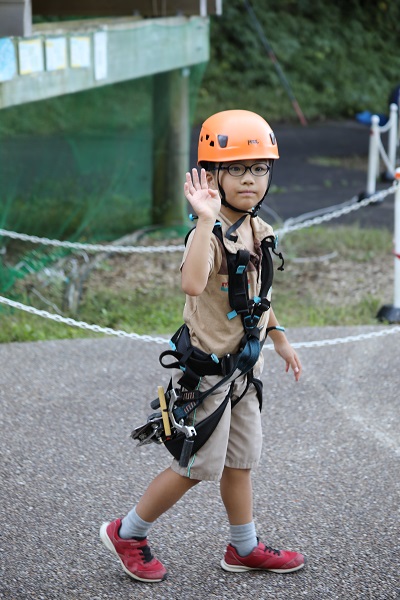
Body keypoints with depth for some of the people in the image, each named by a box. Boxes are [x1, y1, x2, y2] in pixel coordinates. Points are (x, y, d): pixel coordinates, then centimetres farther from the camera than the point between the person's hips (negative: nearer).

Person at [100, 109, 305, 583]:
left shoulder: (257, 230, 3)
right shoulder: (210, 234, -25)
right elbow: (193, 284, -47)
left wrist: (279, 339, 24)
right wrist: (207, 220, -49)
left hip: (244, 365, 8)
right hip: (209, 367, -8)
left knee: (240, 460, 18)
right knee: (198, 465, 3)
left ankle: (244, 548, 33)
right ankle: (127, 534, 21)